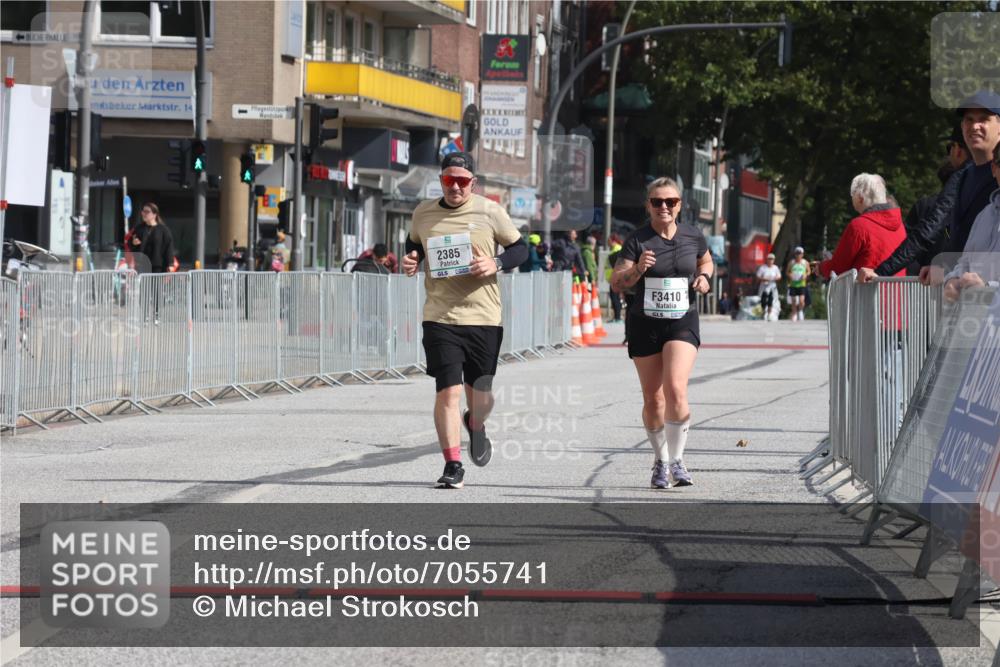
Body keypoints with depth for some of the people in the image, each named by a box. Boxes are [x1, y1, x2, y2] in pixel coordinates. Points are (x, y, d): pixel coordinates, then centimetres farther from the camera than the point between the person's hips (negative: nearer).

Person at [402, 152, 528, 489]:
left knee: (480, 394, 8)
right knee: (448, 391, -11)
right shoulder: (423, 213, 5)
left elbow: (520, 248, 7)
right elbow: (414, 245, 24)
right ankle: (452, 465, -4)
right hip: (440, 318, 0)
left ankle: (476, 427, 44)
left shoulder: (490, 212, -1)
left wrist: (495, 264, -12)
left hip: (484, 318, 0)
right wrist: (410, 259, 1)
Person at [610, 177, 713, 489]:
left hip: (683, 322, 0)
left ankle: (676, 460, -6)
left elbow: (706, 261, 23)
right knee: (653, 399, 6)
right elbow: (616, 283, -12)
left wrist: (704, 276, 2)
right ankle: (660, 461, 25)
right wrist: (637, 269, -30)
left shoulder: (693, 236, 2)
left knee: (676, 390, -19)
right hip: (644, 324, 0)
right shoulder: (637, 240, -6)